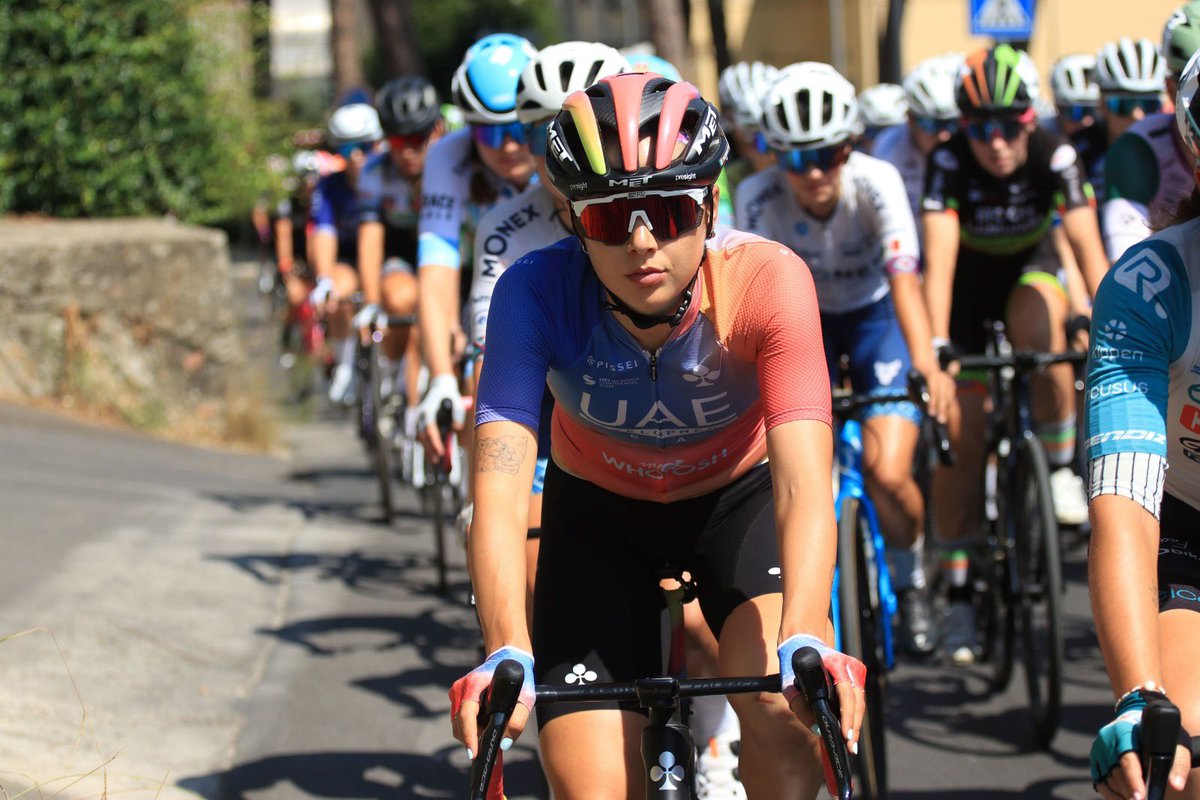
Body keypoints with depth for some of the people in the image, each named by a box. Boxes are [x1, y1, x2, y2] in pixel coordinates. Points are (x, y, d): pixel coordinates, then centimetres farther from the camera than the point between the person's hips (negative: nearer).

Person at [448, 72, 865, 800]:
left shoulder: (768, 281, -32)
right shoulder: (538, 293, -30)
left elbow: (805, 483, -40)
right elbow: (501, 485, -39)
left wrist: (802, 647, -57)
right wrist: (507, 657, -55)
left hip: (738, 495, -1)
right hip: (599, 512, 1)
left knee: (787, 714, -28)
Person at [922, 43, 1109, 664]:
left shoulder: (1055, 157, -26)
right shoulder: (949, 163, -28)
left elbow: (1087, 246, -33)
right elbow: (938, 259, -37)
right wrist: (935, 347, -48)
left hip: (1029, 270, 1)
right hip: (967, 284, -1)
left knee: (1038, 322, -36)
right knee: (961, 434, -8)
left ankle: (1059, 468, -16)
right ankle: (957, 594, 2)